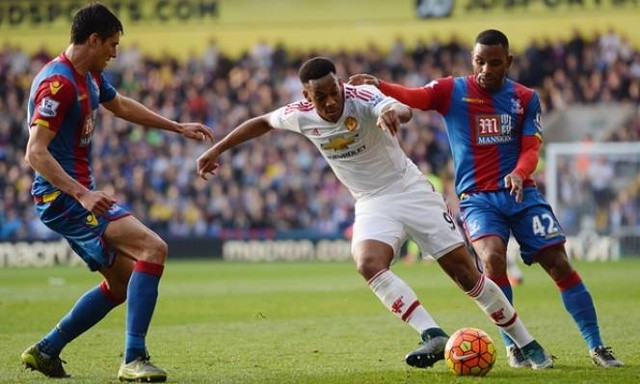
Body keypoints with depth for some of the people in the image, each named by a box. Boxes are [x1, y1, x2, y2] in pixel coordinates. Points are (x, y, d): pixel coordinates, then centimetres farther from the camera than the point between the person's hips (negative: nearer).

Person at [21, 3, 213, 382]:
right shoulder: (58, 83, -19)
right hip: (62, 195, -11)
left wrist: (178, 127, 33)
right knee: (154, 249, -20)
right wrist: (82, 194, -33)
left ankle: (45, 351, 21)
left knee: (124, 281, 16)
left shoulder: (91, 77, 12)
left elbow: (122, 106, 33)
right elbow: (36, 153, -25)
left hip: (79, 194, 11)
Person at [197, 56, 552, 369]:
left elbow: (403, 110, -45)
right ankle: (434, 337, -30)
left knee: (464, 269, -5)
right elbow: (263, 122, 13)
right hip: (373, 204, 3)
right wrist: (217, 149, 16)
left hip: (412, 191, -3)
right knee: (368, 263, -28)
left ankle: (528, 345, 9)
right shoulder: (300, 115, -9)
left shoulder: (362, 98, -23)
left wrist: (394, 111, -70)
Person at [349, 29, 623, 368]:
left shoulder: (525, 98, 7)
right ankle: (512, 346, -11)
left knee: (560, 264, -3)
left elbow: (531, 149, 1)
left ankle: (596, 347, 8)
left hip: (521, 193, 2)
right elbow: (412, 97, -17)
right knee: (493, 258, -27)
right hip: (477, 198, -2)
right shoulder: (452, 91, 1)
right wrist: (377, 85, -38)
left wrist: (519, 174, -23)